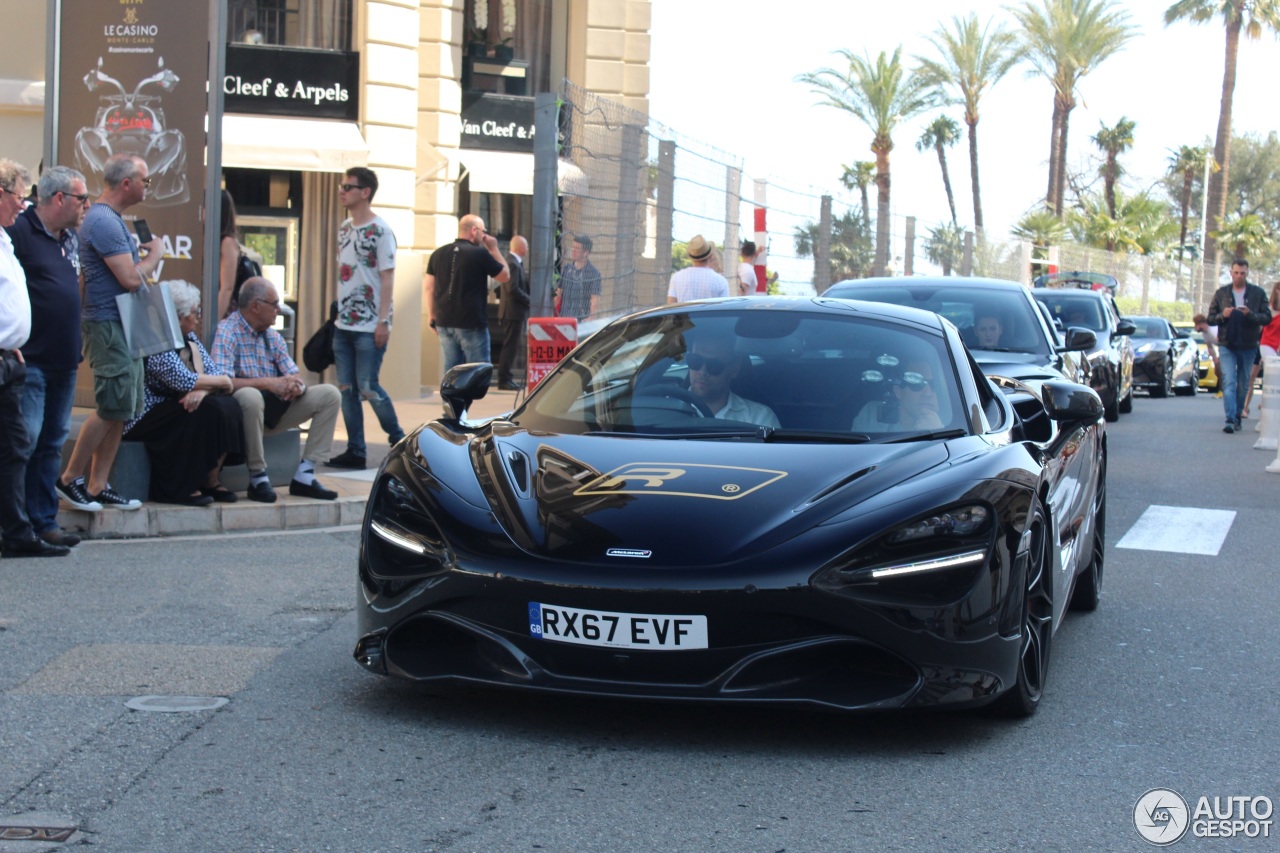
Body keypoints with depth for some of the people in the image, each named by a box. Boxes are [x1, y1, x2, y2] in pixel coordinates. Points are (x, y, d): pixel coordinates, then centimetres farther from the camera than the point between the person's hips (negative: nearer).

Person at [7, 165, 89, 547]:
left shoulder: (71, 240, 16)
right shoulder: (19, 231, -11)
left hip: (63, 360, 9)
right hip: (31, 359, -9)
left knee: (53, 442, 10)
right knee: (26, 439, -10)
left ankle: (44, 522, 16)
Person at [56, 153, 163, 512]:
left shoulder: (111, 219, 17)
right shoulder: (103, 221, -16)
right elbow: (131, 278, -20)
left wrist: (145, 254, 8)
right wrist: (155, 254, -5)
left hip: (123, 326, 10)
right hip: (108, 325, -10)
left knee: (120, 412, 9)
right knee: (112, 409, -9)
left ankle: (98, 486, 11)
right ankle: (70, 479, 2)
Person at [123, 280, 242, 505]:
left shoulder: (189, 338, 12)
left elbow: (215, 371, 3)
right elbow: (183, 380, -27)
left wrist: (202, 390, -21)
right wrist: (223, 381, -12)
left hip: (174, 408, 8)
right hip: (144, 417, -8)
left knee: (228, 406, -13)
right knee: (205, 411, -28)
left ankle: (210, 481, -8)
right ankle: (181, 489, -19)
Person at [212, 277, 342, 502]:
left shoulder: (272, 336, 13)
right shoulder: (227, 332, -12)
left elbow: (293, 374, 9)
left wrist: (296, 384, -17)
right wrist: (268, 383, -29)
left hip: (275, 410, 8)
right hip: (244, 413, -8)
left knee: (330, 395, -3)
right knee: (250, 396, -40)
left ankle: (304, 475, -10)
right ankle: (258, 478, -26)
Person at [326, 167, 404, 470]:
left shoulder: (380, 230, -10)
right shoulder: (344, 228, 12)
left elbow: (387, 278, -12)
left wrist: (383, 321, -17)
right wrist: (339, 311, 13)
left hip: (369, 325, -7)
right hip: (343, 323, 7)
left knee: (367, 387, -7)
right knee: (346, 388, 5)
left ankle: (398, 439, 13)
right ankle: (355, 451, 10)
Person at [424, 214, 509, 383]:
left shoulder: (439, 254, 7)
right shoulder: (480, 254, -9)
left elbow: (429, 286, 7)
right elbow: (505, 276, 2)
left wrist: (432, 316, 14)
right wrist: (494, 249, 8)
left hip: (445, 322, 5)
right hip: (472, 324, -5)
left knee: (449, 371, 8)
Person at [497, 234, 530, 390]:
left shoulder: (516, 262, 16)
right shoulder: (513, 263, -17)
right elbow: (513, 289, -23)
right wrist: (529, 301, -16)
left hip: (515, 312, 11)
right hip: (513, 312, -11)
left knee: (515, 346, 14)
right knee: (510, 346, -7)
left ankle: (506, 378, 19)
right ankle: (504, 380, -5)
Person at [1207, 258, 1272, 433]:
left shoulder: (1258, 293, 3)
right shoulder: (1221, 293, 6)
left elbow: (1267, 318, 0)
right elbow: (1210, 319, 8)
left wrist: (1250, 315, -18)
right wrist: (1222, 315, -13)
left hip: (1248, 346, 1)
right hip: (1227, 345, -1)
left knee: (1243, 384, 8)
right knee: (1229, 382, -12)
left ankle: (1237, 416, 21)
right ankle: (1231, 419, -19)